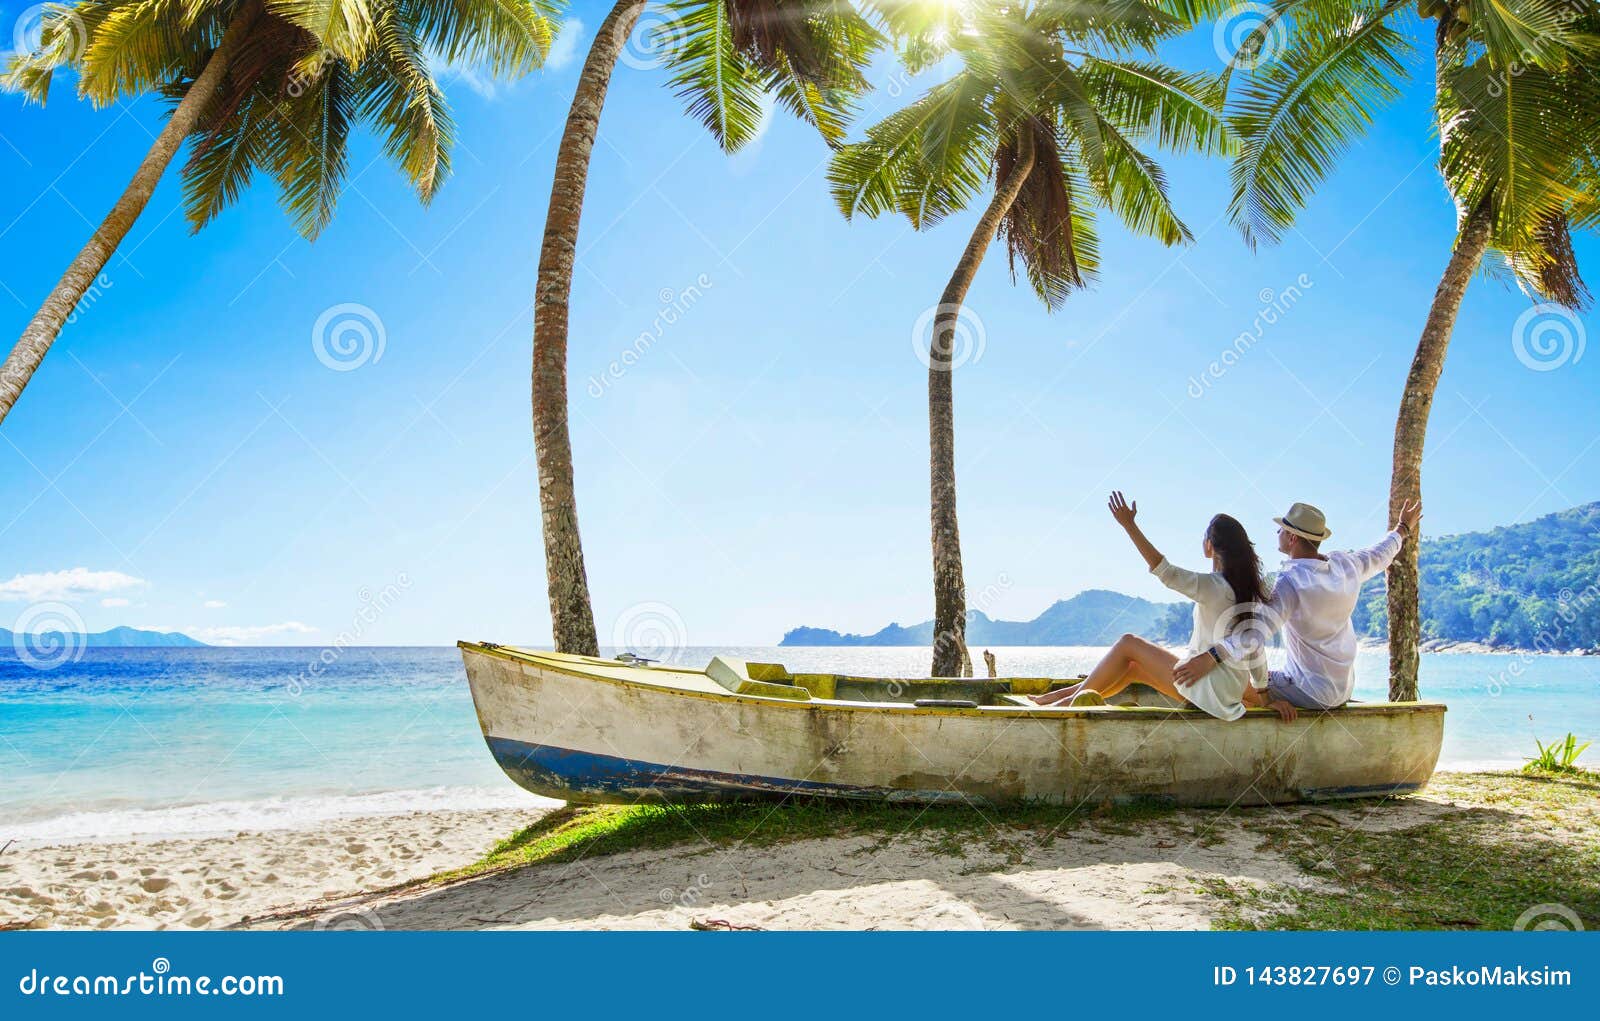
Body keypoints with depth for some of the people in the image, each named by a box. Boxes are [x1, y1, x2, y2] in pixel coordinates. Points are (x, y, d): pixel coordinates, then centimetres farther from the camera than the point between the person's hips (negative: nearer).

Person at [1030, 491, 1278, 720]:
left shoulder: (1214, 586, -19)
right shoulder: (1247, 587, 6)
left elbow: (1165, 571, -26)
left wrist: (1129, 525, -26)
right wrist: (1261, 687, 23)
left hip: (1211, 689, -9)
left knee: (1128, 644, -1)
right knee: (1133, 667, 15)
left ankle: (1074, 699, 7)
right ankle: (1070, 692, 19)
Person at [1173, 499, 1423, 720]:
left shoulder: (1292, 582, -24)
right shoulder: (1346, 565, -4)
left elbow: (1259, 630, -36)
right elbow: (1380, 556, 18)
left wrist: (1210, 657, -46)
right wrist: (1402, 529, 39)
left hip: (1313, 693, -8)